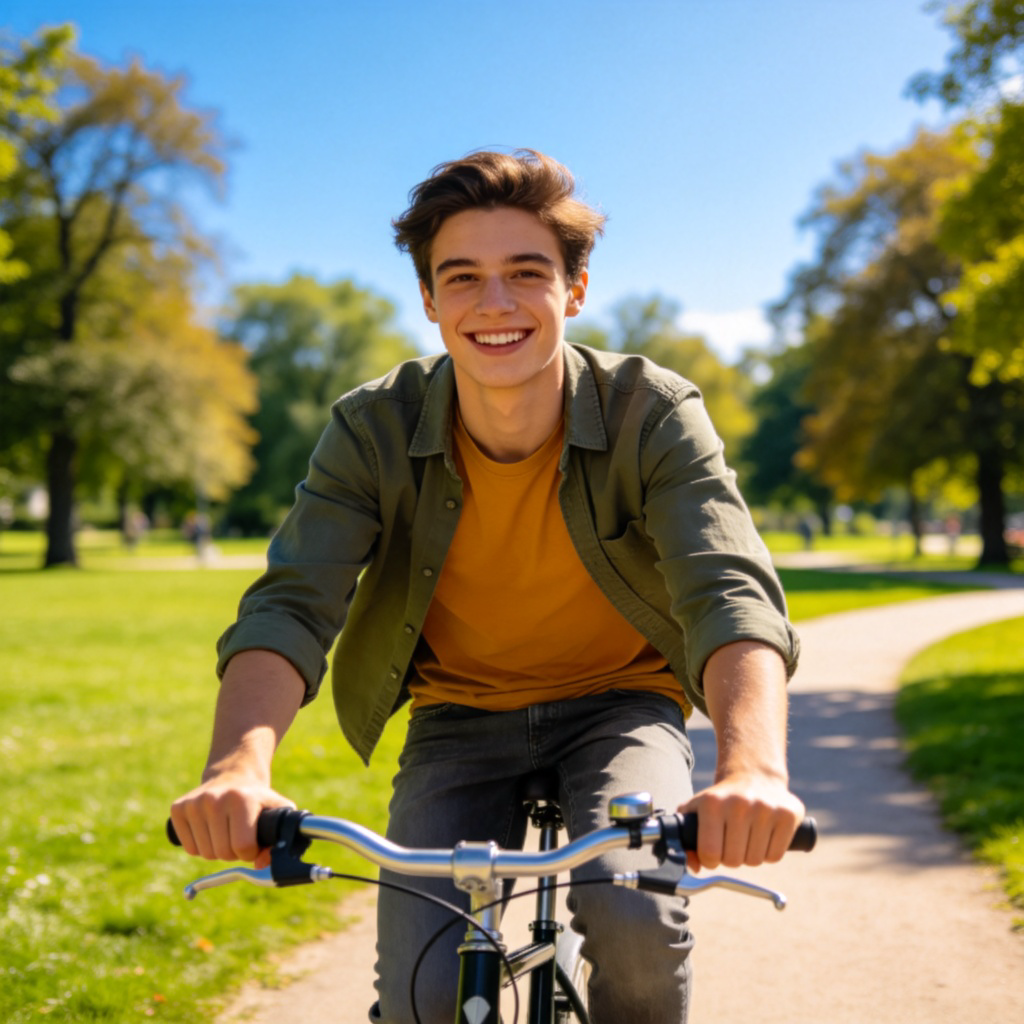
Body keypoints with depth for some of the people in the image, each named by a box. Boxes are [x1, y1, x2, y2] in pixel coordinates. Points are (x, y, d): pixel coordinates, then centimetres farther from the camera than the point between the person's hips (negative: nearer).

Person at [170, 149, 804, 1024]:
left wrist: (753, 765, -54)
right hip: (461, 723, 1)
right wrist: (241, 763, -48)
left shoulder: (654, 415, -20)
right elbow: (289, 606, -26)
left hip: (616, 707, -1)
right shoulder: (374, 430, -16)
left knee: (633, 913, -30)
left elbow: (731, 594, -33)